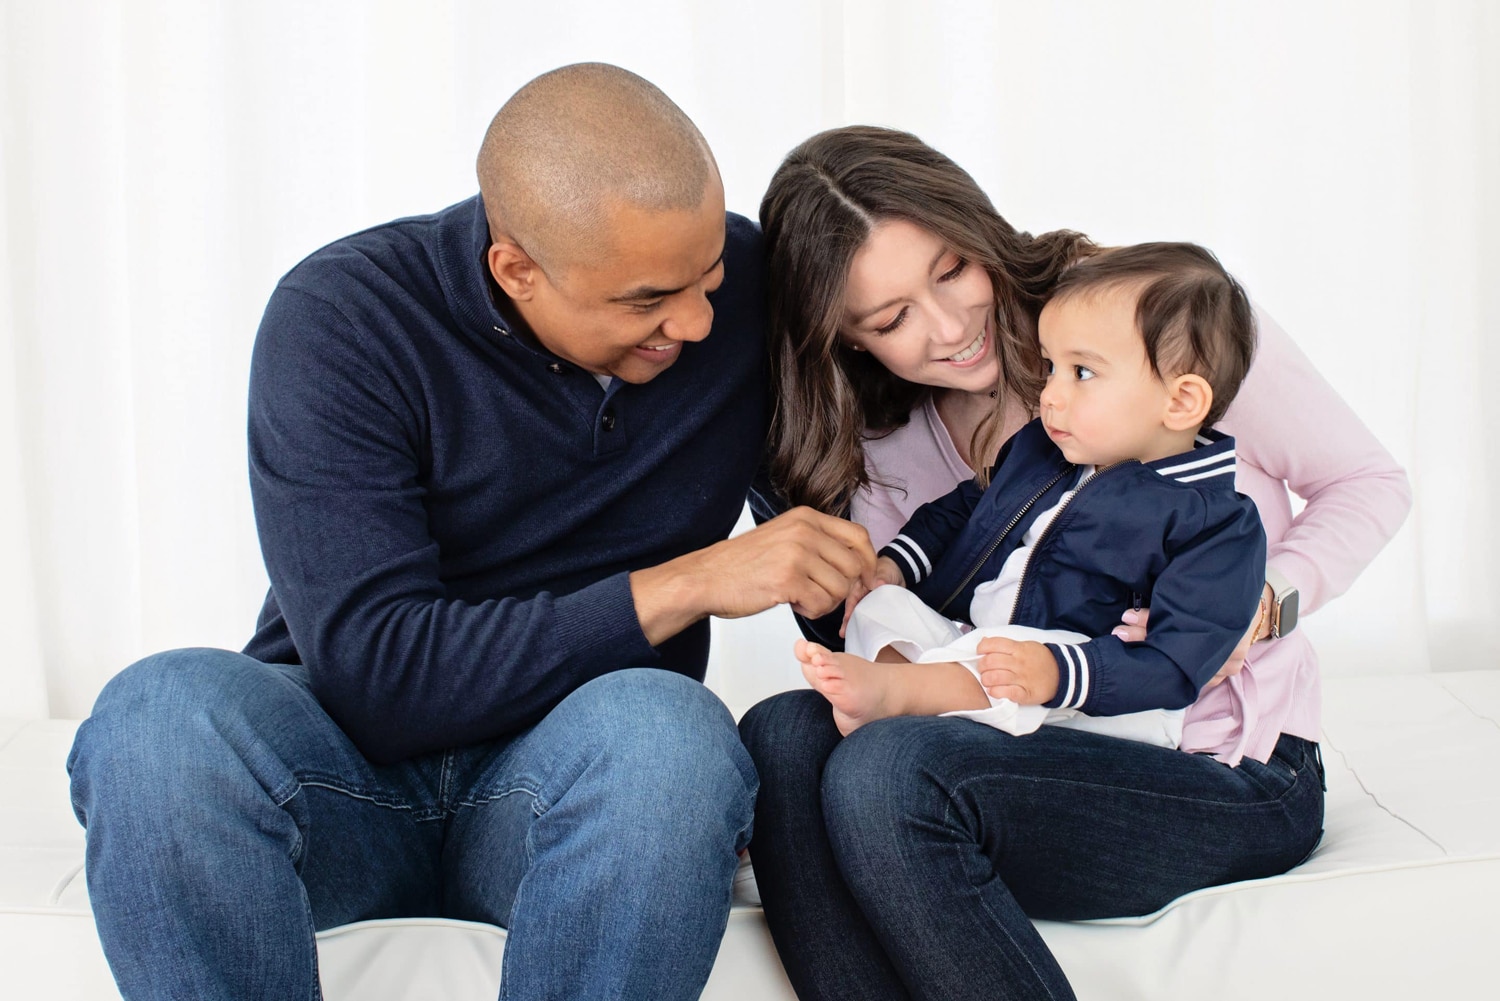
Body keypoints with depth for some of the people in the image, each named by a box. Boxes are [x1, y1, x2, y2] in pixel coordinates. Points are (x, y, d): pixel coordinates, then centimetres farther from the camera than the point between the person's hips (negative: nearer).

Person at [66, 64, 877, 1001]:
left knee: (664, 733, -36)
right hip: (351, 759, -1)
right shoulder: (340, 316, -15)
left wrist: (864, 573, -9)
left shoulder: (750, 282, -5)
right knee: (167, 712, -35)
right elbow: (372, 669, -22)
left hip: (578, 766, 2)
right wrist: (686, 585, -24)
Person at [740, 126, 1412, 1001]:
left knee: (889, 772, -30)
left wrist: (1261, 604, -18)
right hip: (1054, 748, 5)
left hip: (1235, 774, -5)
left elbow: (1369, 485, 1)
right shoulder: (886, 451, 7)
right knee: (781, 734, -23)